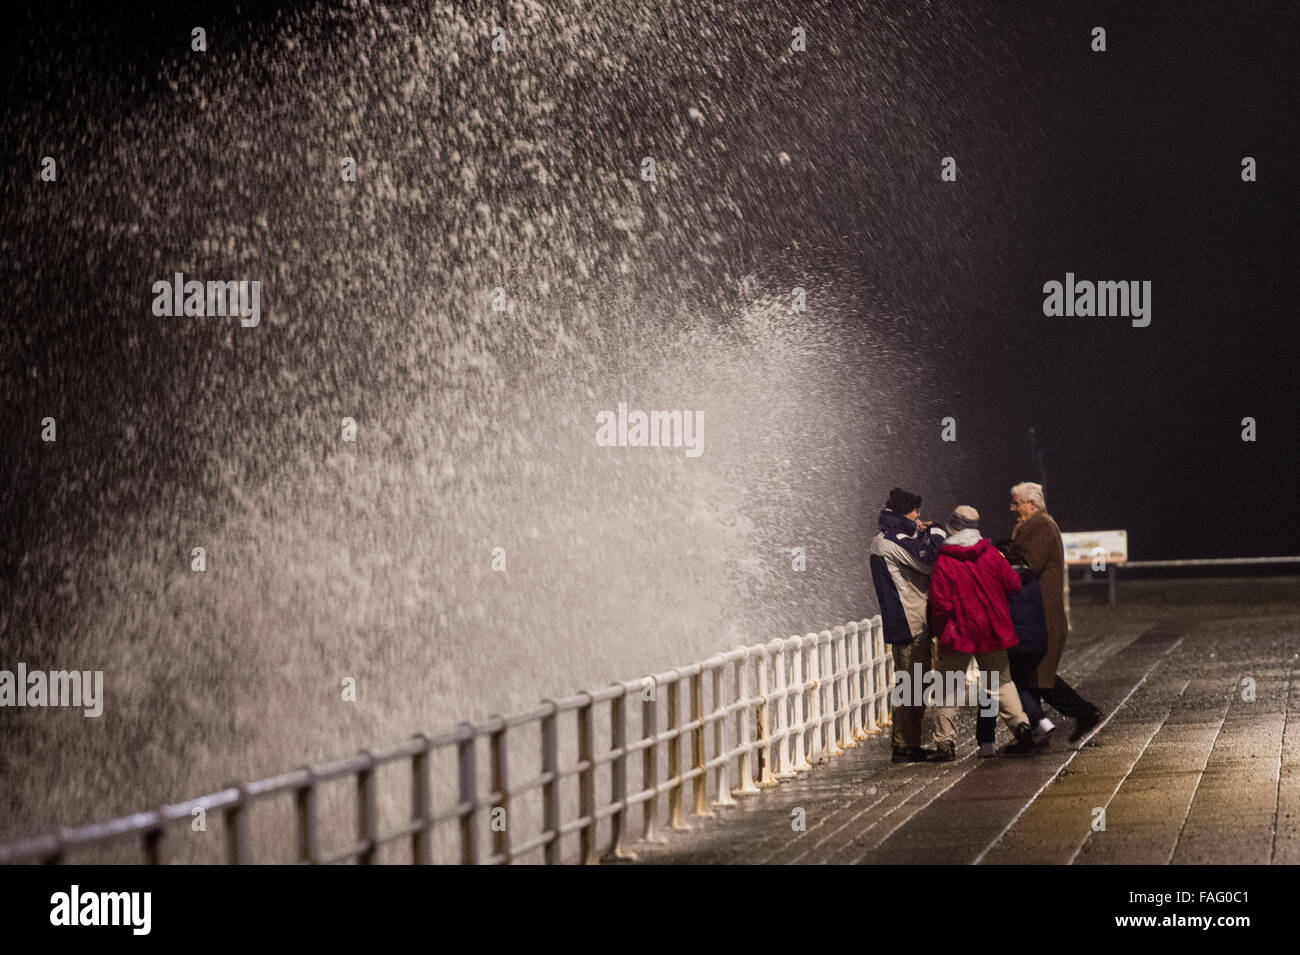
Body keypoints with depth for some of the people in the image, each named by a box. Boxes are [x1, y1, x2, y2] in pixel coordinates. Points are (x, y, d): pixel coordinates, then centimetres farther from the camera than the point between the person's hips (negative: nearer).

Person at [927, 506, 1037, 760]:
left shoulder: (944, 563, -12)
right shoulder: (991, 555, -1)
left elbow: (940, 603, -15)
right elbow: (1014, 584, 4)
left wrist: (937, 631, 0)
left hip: (958, 634, -4)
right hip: (993, 632, 4)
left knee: (947, 688, 6)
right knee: (1002, 681, 17)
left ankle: (945, 743, 0)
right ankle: (1021, 727, 2)